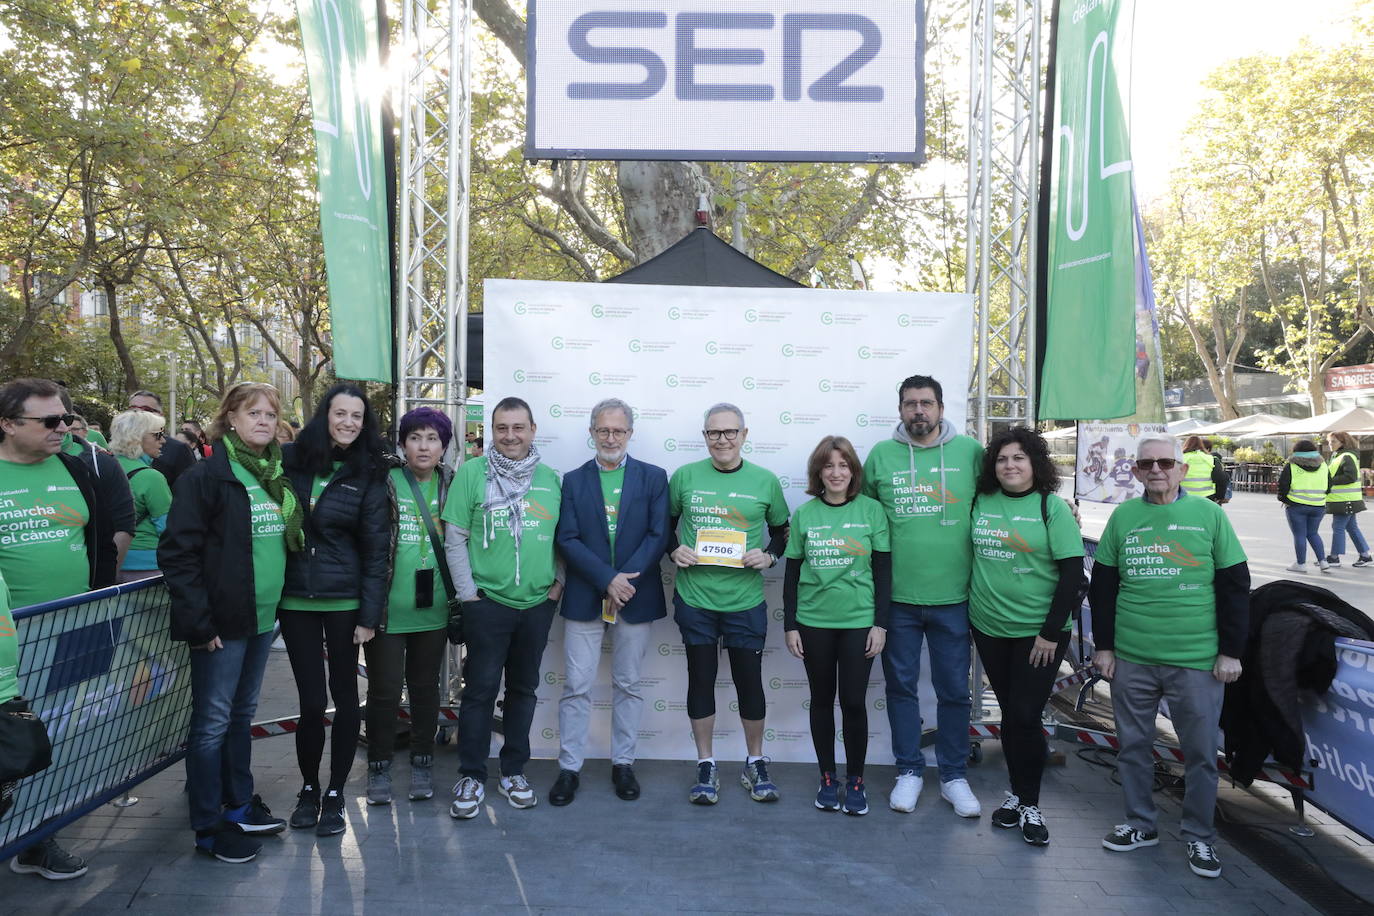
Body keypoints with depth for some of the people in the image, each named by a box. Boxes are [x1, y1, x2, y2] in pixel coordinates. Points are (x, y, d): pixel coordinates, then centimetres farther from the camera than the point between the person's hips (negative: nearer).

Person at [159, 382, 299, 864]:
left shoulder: (279, 476, 9)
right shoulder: (207, 475, -12)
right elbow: (177, 552, -15)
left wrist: (282, 604, 12)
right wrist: (199, 621, -17)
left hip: (264, 616, 7)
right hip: (223, 621, -7)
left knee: (243, 713, 18)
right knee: (213, 722, 2)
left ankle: (239, 805, 31)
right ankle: (209, 826, 14)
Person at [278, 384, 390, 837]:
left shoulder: (368, 475, -2)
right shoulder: (290, 460, 2)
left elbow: (376, 548, -3)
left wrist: (370, 613, -7)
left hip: (344, 601, -1)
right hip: (295, 598, 1)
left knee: (344, 694, 7)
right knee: (311, 699, 3)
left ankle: (335, 793, 22)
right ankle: (308, 787, 25)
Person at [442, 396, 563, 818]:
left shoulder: (551, 479, 5)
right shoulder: (471, 473, -4)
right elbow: (455, 539, -4)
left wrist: (559, 582, 2)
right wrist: (469, 594, -7)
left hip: (537, 604, 3)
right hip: (488, 603, -3)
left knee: (524, 688, 13)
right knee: (480, 689, 2)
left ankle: (514, 771, 27)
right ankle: (471, 776, 17)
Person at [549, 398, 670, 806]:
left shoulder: (654, 478, 4)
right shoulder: (573, 481, 5)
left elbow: (658, 536, -3)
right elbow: (568, 540, -3)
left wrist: (626, 580, -14)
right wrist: (607, 580, -15)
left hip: (636, 597, 0)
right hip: (584, 599, 0)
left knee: (628, 685, 10)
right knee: (576, 687, 2)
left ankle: (623, 764, 22)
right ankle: (569, 769, 13)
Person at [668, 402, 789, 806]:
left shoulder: (765, 481, 0)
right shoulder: (685, 477, 1)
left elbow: (783, 530, 11)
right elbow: (664, 523, 13)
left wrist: (769, 556, -7)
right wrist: (674, 550, -6)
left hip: (745, 601, 0)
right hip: (694, 598, 0)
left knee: (750, 681, 8)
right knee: (701, 679, 9)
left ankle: (755, 764, 28)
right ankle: (706, 767, 24)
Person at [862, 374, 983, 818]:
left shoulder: (970, 452, -1)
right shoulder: (881, 455, 1)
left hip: (953, 597, 0)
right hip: (896, 597, 1)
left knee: (954, 691, 11)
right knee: (901, 686, 12)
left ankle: (954, 776, 27)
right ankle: (908, 771, 28)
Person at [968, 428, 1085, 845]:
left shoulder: (1051, 507, -7)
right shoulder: (981, 502, 3)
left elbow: (1072, 572, -10)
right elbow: (969, 554, 14)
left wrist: (1051, 632, -13)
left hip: (1038, 632, -3)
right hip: (989, 627, 3)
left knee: (1025, 716, -3)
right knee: (1010, 713, 12)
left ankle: (1029, 804, 13)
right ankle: (1017, 792, 27)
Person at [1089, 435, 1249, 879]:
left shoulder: (1209, 514, -1)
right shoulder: (1122, 516, 4)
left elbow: (1235, 586, 1)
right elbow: (1102, 586, 8)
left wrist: (1230, 651, -2)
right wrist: (1103, 645, 6)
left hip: (1197, 660, -2)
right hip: (1131, 659, 2)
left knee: (1201, 753, 7)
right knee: (1133, 746, 12)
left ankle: (1200, 836, 25)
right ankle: (1140, 824, 29)